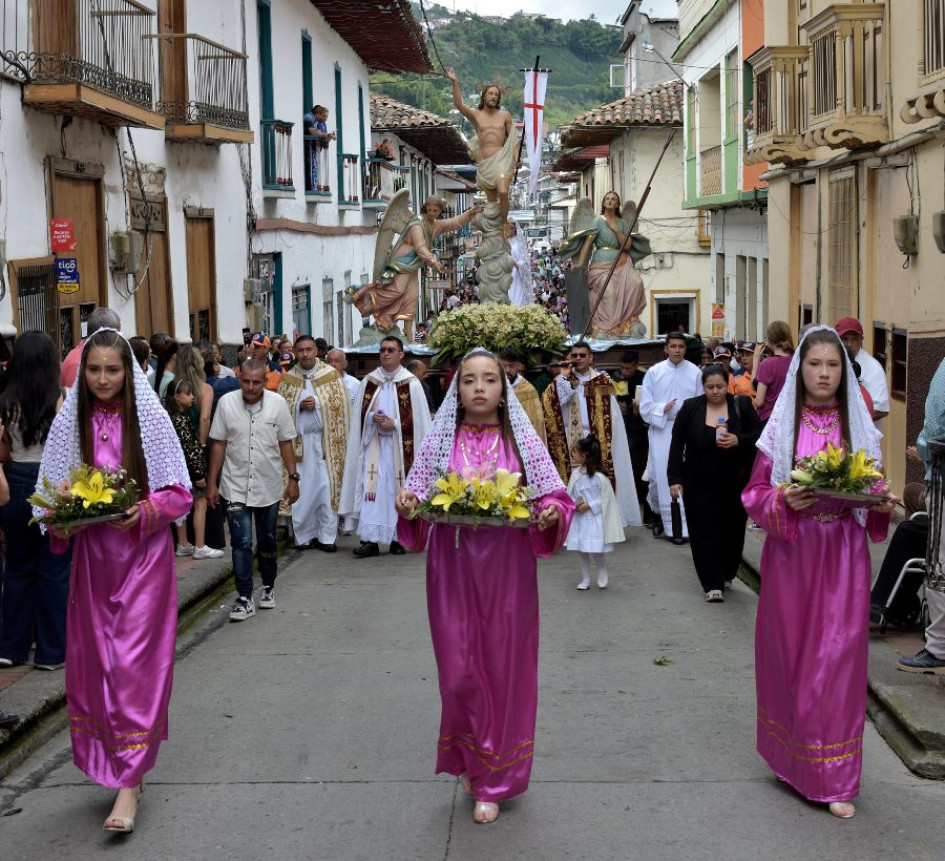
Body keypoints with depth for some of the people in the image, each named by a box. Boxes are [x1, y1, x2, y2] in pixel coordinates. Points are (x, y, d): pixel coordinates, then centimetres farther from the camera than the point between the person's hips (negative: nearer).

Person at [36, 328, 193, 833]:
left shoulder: (150, 419, -5)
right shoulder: (70, 422, 2)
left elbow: (179, 492, -3)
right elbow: (51, 492, 8)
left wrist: (146, 512, -20)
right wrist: (61, 521, -12)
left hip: (144, 552, -3)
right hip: (91, 554, 3)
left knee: (135, 662, -5)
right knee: (93, 661, 7)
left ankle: (128, 783, -2)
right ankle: (126, 768, 22)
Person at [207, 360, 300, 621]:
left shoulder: (277, 404, -5)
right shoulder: (226, 403, -6)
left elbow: (285, 443, 3)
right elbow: (218, 444, 0)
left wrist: (293, 478, 1)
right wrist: (212, 482, 0)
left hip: (268, 486, 1)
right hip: (236, 487, -1)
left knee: (267, 542, 15)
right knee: (241, 543, -7)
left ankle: (268, 587, 34)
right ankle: (244, 599, -3)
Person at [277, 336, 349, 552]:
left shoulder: (331, 374, 3)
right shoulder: (288, 378, 8)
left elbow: (341, 403, 0)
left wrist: (318, 403, -13)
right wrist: (299, 406, -9)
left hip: (326, 440, -2)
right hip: (299, 441, 2)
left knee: (327, 488, -4)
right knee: (302, 489, 1)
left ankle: (327, 537, 2)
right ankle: (304, 535, 10)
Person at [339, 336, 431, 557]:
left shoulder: (411, 383, -2)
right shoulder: (368, 381, 8)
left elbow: (418, 419, -3)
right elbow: (360, 414, 10)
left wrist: (395, 425, -13)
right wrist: (373, 418, -10)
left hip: (400, 446, -2)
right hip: (374, 445, 2)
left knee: (398, 490, 1)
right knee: (372, 489, -6)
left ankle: (398, 537, 10)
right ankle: (370, 539, -9)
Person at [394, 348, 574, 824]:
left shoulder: (522, 440, 2)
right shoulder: (441, 439, 3)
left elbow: (556, 497, 1)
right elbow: (416, 495, 5)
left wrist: (551, 513, -20)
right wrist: (407, 504, -17)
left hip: (507, 571, 0)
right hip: (454, 569, 0)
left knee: (502, 667, 5)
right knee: (459, 670, 2)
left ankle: (492, 782, 21)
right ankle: (470, 759, 30)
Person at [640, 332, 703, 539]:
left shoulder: (695, 372, 0)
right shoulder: (654, 372, 2)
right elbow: (645, 407, 2)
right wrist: (663, 409, -14)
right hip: (661, 431, 1)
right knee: (659, 476, 2)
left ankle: (681, 524, 5)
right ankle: (658, 514, 26)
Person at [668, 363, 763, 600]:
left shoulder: (742, 405, 1)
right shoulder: (690, 408, 0)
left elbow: (760, 435, 0)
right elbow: (677, 445, 1)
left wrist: (738, 440, -18)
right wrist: (674, 478, -4)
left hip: (736, 483, 1)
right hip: (700, 485, -1)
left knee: (733, 531, 8)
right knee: (705, 534, -5)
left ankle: (726, 575, 29)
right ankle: (713, 584, 0)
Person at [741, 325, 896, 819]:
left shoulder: (858, 427, 6)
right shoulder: (780, 427, 0)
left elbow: (874, 494, 12)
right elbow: (755, 495, 0)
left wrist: (882, 505, -9)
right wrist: (784, 500, -19)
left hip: (843, 556, 1)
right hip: (791, 554, -1)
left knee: (838, 659, -2)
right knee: (790, 654, 4)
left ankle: (835, 778, 6)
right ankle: (792, 761, 22)